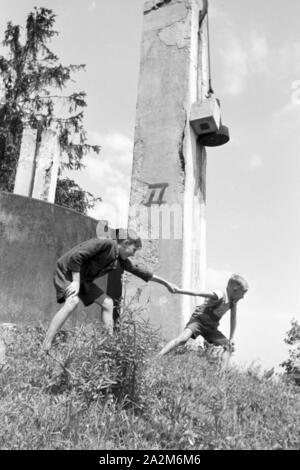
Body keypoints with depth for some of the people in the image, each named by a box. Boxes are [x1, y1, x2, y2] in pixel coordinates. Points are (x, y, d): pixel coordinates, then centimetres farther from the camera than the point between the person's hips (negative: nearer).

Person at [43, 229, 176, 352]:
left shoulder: (122, 260, 2)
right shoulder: (106, 244, -24)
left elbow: (141, 271, 11)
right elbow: (75, 256, -27)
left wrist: (166, 283, 16)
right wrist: (76, 282, -25)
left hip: (82, 278, 9)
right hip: (67, 271, -9)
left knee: (107, 303, 3)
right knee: (72, 301, -32)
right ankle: (45, 348, -32)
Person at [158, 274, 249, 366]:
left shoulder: (233, 301, -1)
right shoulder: (220, 295, -23)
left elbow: (233, 320, 10)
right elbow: (198, 293, -28)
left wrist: (231, 339, 8)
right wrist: (178, 290, -33)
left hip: (211, 327, 8)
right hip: (198, 320, -8)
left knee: (229, 347, 1)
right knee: (182, 339, -30)